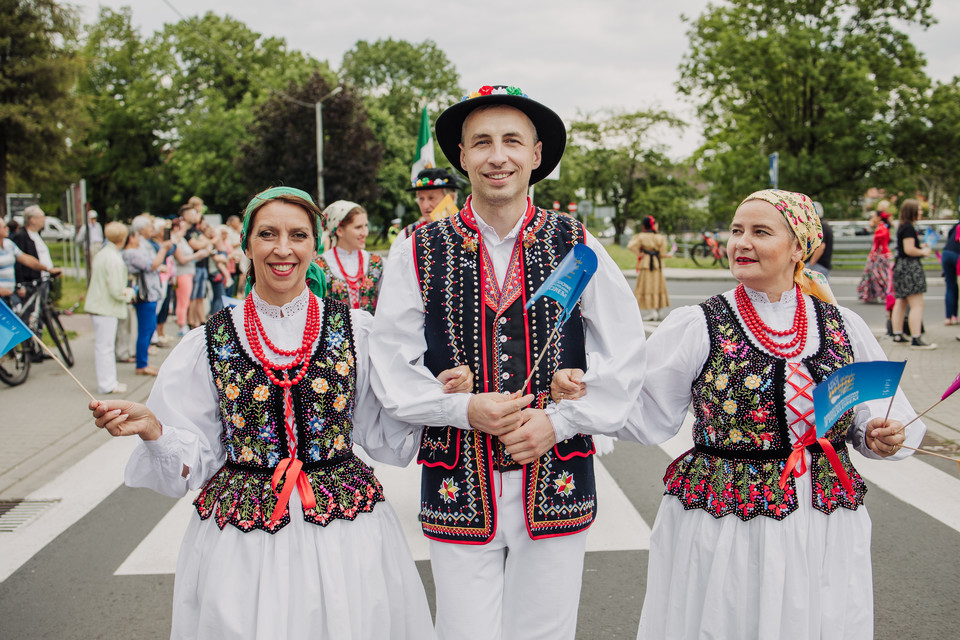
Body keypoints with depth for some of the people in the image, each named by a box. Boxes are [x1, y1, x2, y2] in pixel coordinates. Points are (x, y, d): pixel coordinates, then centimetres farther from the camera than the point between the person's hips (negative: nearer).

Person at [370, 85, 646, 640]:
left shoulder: (577, 246, 1)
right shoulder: (420, 252, 0)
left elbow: (625, 356, 3)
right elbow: (392, 369, 1)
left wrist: (558, 420, -8)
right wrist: (465, 409, -14)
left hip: (556, 485, 1)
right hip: (458, 488, 0)